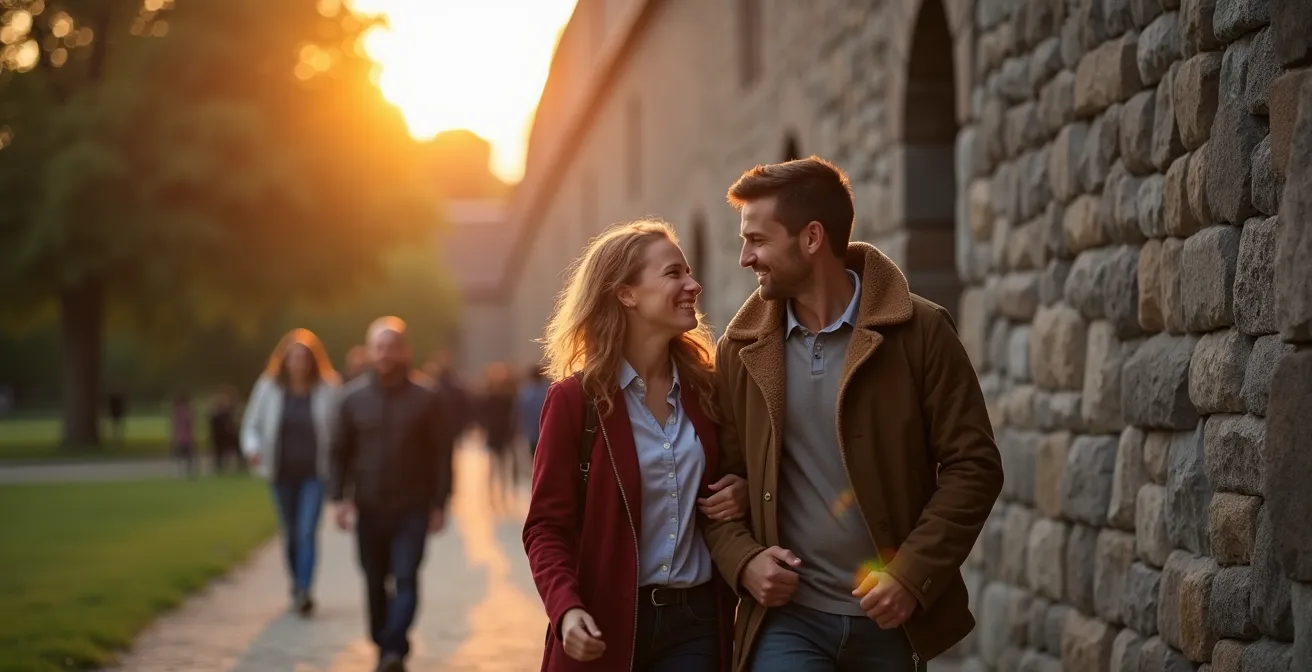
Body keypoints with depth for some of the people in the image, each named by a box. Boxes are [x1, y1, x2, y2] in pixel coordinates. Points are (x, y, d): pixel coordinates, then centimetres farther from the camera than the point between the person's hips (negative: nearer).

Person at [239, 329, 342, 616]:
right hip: (282, 473, 3)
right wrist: (252, 447, -15)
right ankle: (296, 587, 31)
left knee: (307, 532, -14)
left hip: (314, 473, -3)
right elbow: (252, 424, 4)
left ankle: (304, 592, -17)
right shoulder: (268, 387, -2)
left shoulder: (329, 388, -7)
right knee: (290, 533, 15)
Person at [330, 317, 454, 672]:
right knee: (375, 582, 11)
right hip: (369, 508, 3)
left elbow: (441, 453, -3)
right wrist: (339, 497, -2)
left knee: (406, 579, -12)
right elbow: (341, 451, 6)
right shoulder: (354, 396, 2)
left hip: (412, 508, -3)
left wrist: (439, 504, -6)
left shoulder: (425, 397, -4)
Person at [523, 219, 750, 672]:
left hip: (697, 619, 3)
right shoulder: (575, 398, -7)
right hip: (607, 624, -3)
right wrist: (566, 609, -24)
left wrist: (741, 496, -3)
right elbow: (546, 527, -7)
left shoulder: (705, 389, 6)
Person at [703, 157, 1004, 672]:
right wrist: (743, 560, -9)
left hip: (890, 617, -1)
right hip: (787, 616, 1)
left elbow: (973, 466, -5)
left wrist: (913, 575, -13)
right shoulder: (741, 349, 4)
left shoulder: (918, 332, -4)